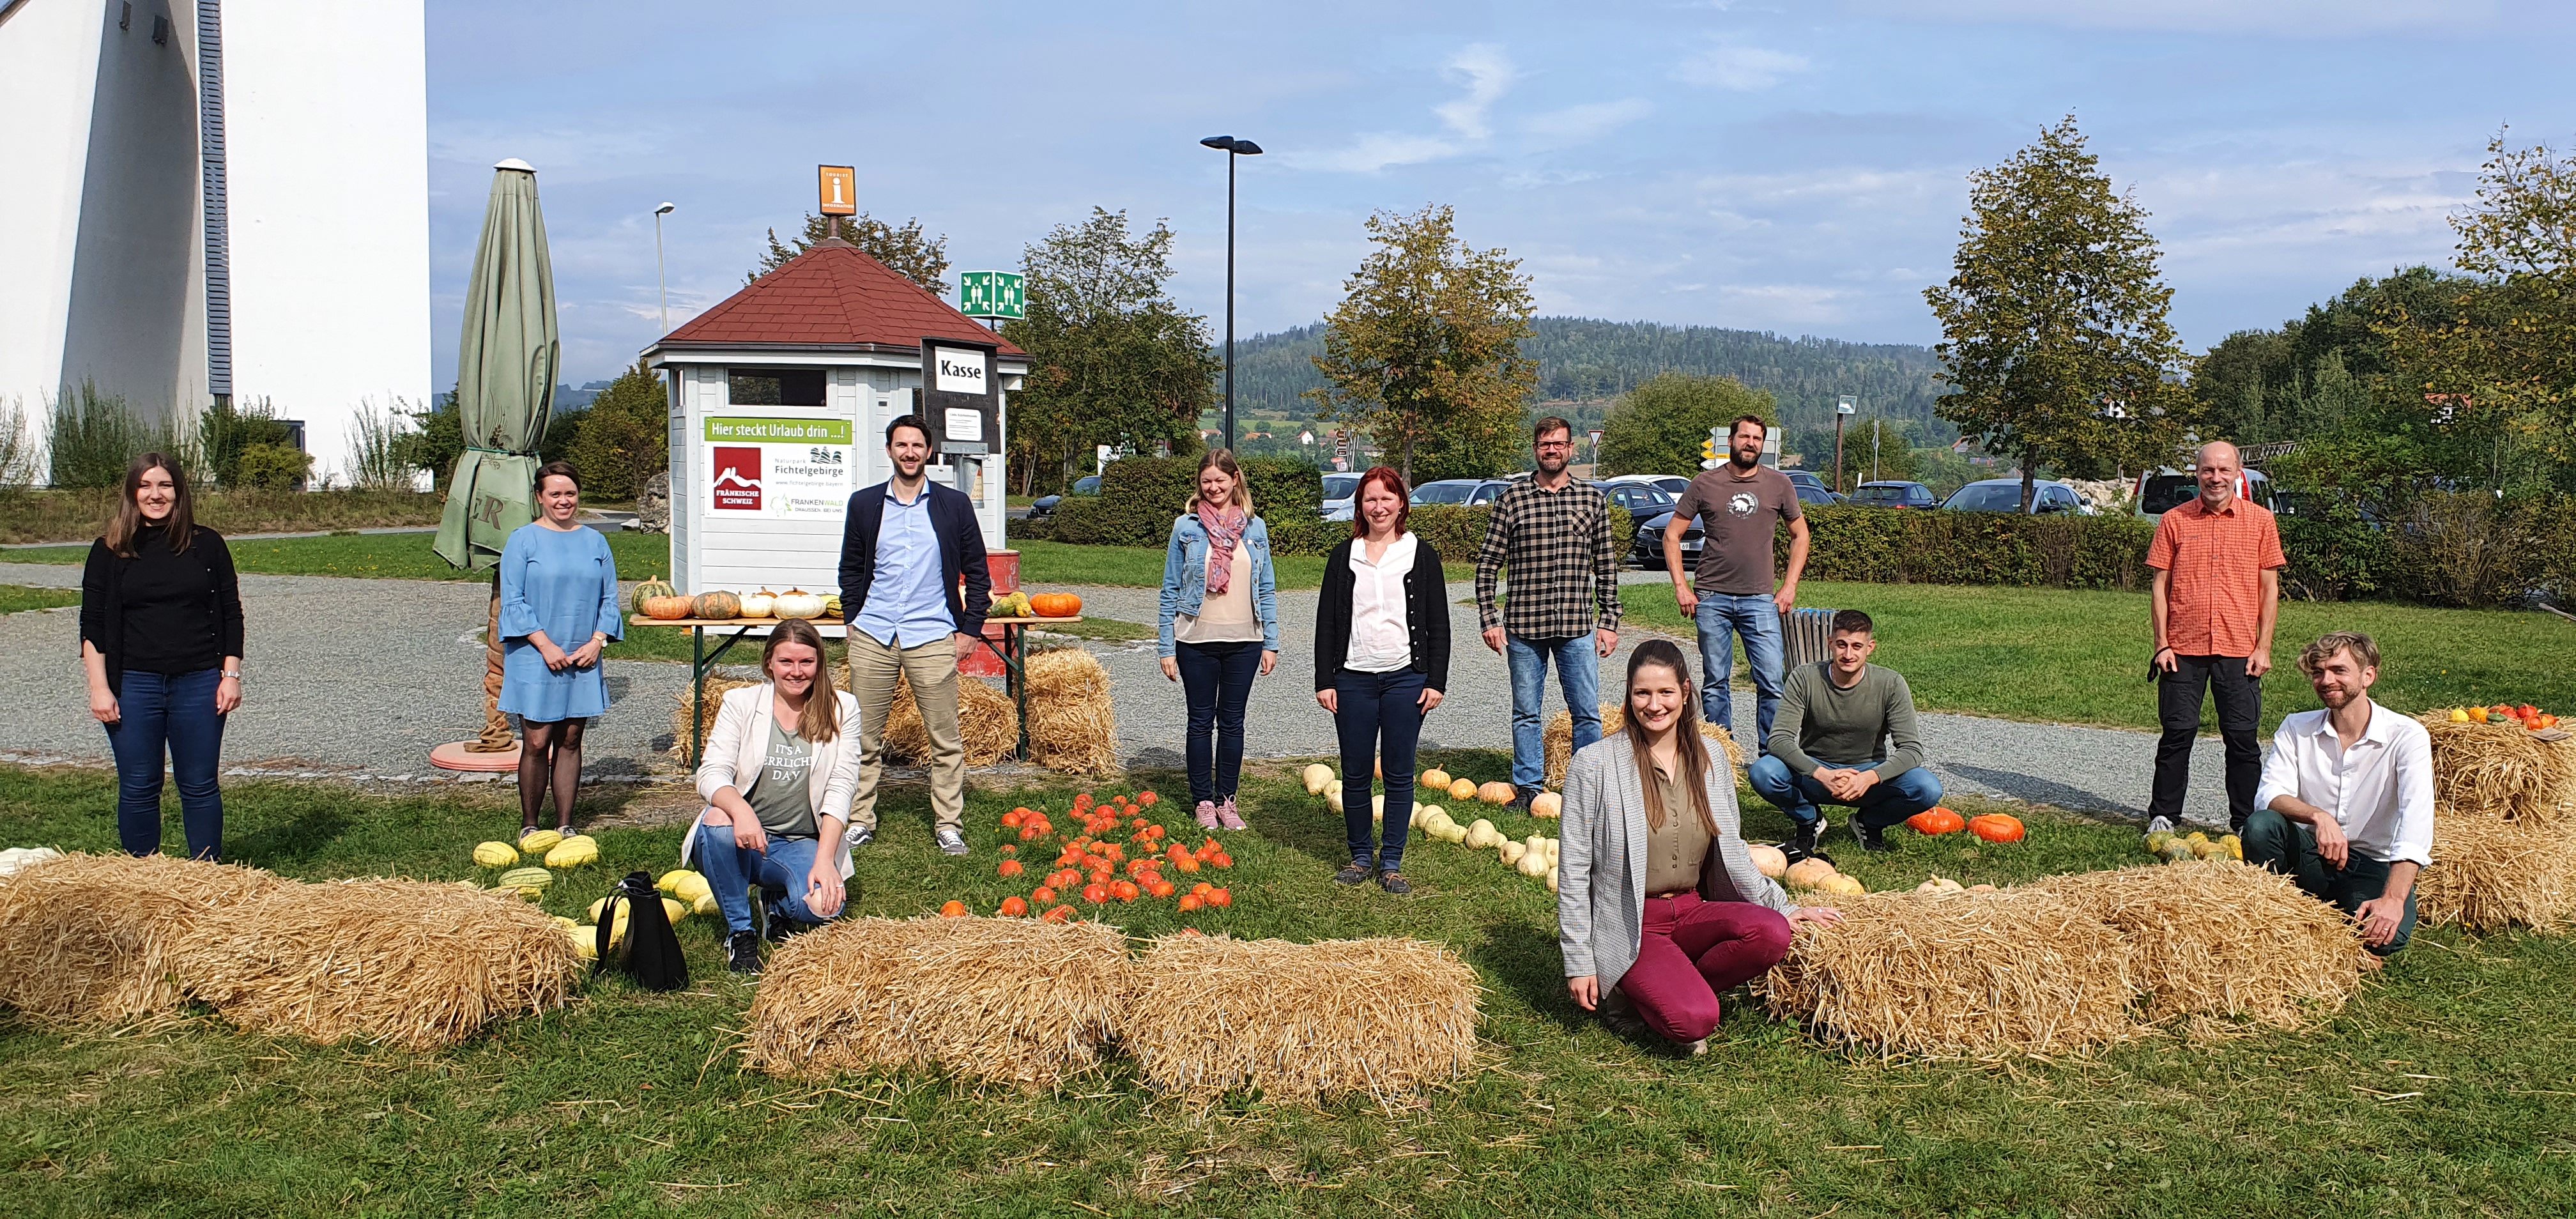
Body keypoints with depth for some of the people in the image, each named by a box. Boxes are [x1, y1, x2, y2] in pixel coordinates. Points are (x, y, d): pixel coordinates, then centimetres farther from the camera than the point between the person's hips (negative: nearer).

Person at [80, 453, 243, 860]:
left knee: (200, 786, 4)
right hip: (133, 685, 0)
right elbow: (92, 626, 4)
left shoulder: (207, 545, 4)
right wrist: (100, 688, -4)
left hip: (198, 683, 0)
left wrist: (231, 675, 1)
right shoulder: (109, 552, 4)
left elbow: (231, 614, 7)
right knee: (137, 788, 5)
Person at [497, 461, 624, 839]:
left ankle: (565, 825, 15)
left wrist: (596, 642, -5)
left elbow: (609, 598, 9)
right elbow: (513, 601, -6)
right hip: (534, 658, -3)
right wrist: (545, 645, -13)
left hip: (581, 660, 3)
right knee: (537, 742, -4)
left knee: (570, 741, 7)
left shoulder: (595, 542, 9)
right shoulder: (522, 540, -1)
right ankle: (529, 825, 10)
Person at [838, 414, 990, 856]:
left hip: (932, 638, -2)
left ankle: (949, 826, 9)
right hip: (872, 637, 2)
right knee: (864, 738, 5)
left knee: (945, 739, 0)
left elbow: (977, 572, 7)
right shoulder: (865, 504, 9)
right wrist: (852, 620, 9)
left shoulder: (954, 504, 4)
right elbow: (851, 570, 18)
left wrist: (970, 630, 2)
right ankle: (859, 822, 15)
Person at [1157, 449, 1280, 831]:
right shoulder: (1187, 527, -1)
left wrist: (1271, 643, 3)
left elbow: (1266, 589, 9)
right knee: (1201, 722, 6)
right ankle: (1203, 801, 16)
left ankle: (1226, 800, 19)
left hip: (1244, 642, 2)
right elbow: (1170, 591, 0)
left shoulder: (1255, 528, 4)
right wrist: (1167, 649, -4)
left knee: (1232, 722, 8)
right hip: (1197, 642, -1)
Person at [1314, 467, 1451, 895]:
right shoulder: (1344, 557, 8)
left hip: (1406, 679, -1)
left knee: (1399, 774, 2)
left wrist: (1436, 681, -2)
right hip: (1353, 679, 1)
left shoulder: (1421, 555, 4)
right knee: (1356, 774, 4)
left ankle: (1392, 863, 12)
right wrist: (1324, 681, 1)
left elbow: (1438, 624, 4)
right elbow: (1326, 623, 8)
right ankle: (1361, 856, 19)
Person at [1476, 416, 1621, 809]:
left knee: (1587, 713, 4)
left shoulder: (1592, 500, 7)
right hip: (1524, 628, -1)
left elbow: (1606, 566, 10)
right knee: (1526, 713, 8)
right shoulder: (1512, 500, 2)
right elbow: (1487, 564, 4)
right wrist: (1489, 620, -2)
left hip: (1578, 628, 1)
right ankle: (1527, 787, 20)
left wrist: (1609, 622, 5)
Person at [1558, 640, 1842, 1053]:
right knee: (1694, 1020, -28)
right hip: (1629, 925, -5)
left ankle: (1676, 991, -3)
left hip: (1691, 912, 5)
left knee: (1772, 933, -26)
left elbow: (1732, 853, 16)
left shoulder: (1710, 761, 6)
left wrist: (1783, 907, 6)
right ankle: (1628, 997, 4)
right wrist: (1579, 963, -8)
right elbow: (1573, 870, -6)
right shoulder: (1594, 764, -9)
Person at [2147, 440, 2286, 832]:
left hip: (2238, 650, 0)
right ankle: (2163, 818, 13)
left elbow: (2270, 588, 6)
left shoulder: (2260, 520, 5)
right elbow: (2160, 587, 7)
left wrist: (2263, 648, -1)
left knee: (2242, 738, 2)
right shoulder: (2174, 521, 6)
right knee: (2178, 734, 2)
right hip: (2183, 650, 0)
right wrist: (2162, 645, 0)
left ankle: (2245, 824, 13)